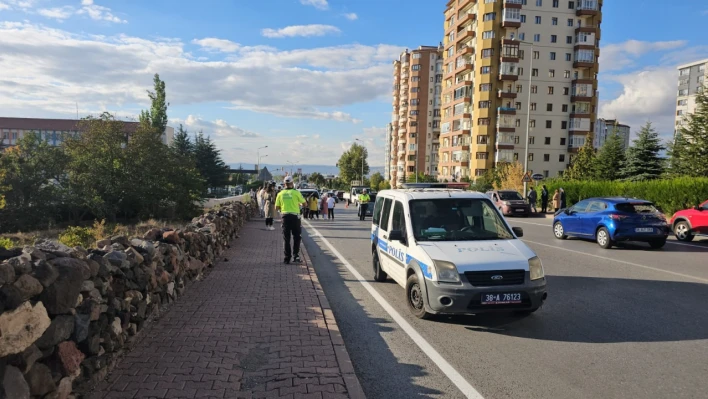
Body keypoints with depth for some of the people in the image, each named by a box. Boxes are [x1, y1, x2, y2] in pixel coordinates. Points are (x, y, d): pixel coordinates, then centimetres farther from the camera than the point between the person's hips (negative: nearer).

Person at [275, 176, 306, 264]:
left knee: (286, 238, 9)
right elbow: (304, 203, -1)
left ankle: (287, 258, 11)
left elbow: (276, 207, 4)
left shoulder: (280, 194, 2)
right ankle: (295, 255, 2)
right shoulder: (296, 192, -5)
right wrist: (299, 204, 20)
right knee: (296, 237, 9)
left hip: (285, 216, 2)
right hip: (295, 216, -2)